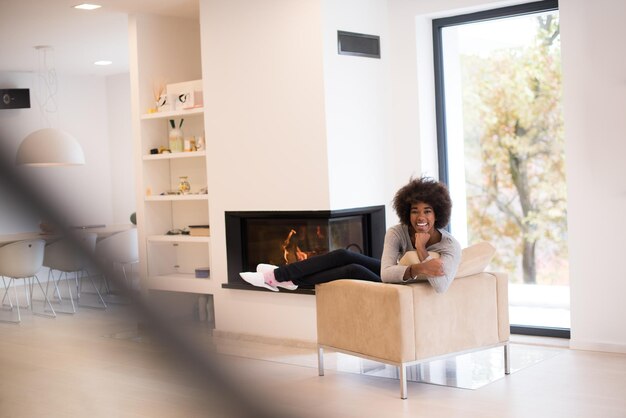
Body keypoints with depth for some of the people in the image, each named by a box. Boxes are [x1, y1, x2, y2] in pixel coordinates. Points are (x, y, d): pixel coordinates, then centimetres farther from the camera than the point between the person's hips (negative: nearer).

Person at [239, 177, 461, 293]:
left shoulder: (450, 245, -27)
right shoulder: (397, 233, -19)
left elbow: (441, 286, -41)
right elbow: (386, 273, -29)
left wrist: (421, 250, -43)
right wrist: (418, 268, -45)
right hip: (391, 278, 4)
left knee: (354, 270, -22)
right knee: (342, 256, -15)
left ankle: (290, 280, -3)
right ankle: (278, 275, -2)